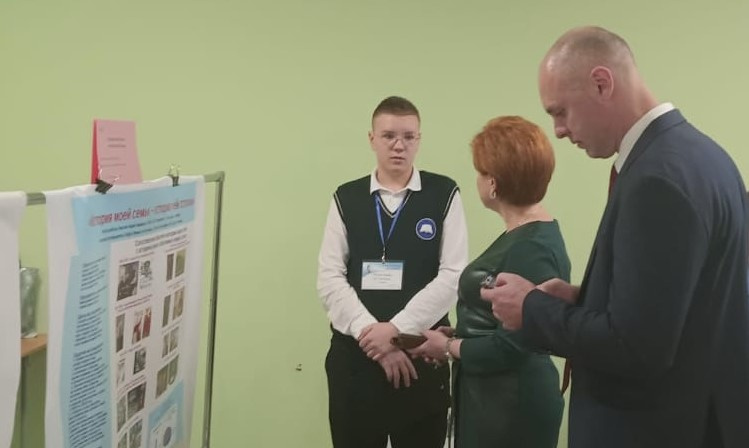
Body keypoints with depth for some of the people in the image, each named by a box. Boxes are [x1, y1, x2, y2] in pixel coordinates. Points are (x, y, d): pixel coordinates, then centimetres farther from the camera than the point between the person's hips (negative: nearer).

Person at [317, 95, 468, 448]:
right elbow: (329, 279, -2)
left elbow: (453, 276, -8)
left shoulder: (444, 195, -1)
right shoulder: (346, 198, 5)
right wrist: (372, 333, -13)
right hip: (354, 356, 2)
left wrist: (396, 329, -13)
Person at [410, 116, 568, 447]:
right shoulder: (520, 235, 6)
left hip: (512, 405, -9)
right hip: (491, 396, 9)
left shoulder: (532, 249, -24)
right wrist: (457, 337, 2)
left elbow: (511, 347, -24)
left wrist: (448, 347, -10)